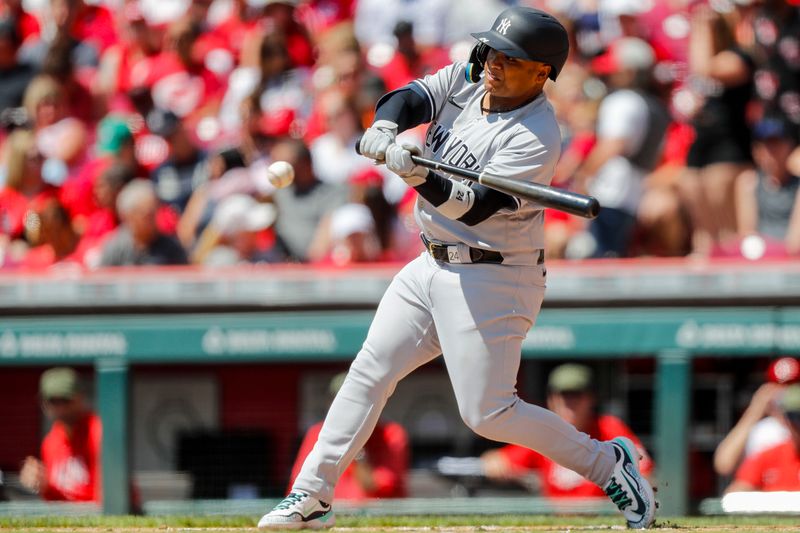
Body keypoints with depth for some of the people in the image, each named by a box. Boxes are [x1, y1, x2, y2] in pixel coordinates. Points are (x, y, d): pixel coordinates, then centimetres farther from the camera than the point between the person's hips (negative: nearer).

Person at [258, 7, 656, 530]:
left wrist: (421, 178, -44)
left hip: (491, 280, -8)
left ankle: (606, 462, 6)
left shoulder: (536, 137, -21)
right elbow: (412, 97, -8)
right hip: (432, 266, 8)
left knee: (488, 413, -9)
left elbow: (474, 207, -27)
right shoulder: (468, 78, 2)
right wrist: (385, 128, -31)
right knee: (369, 374, 7)